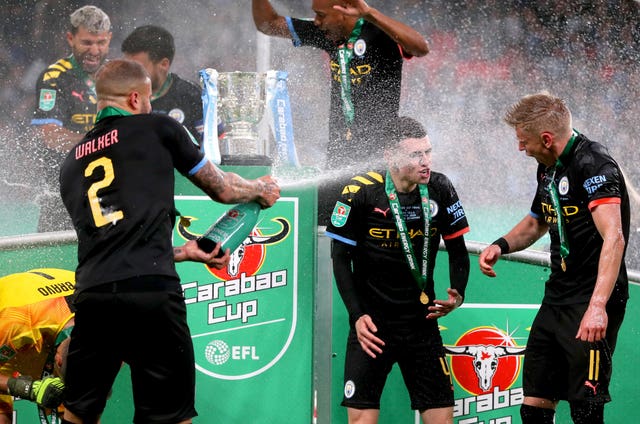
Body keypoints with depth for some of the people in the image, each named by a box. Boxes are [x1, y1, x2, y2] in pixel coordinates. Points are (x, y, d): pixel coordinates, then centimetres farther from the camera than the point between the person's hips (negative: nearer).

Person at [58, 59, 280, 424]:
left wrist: (183, 253, 36)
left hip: (92, 294, 4)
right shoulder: (157, 129, 10)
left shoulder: (72, 165, 23)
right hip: (152, 294, -4)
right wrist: (262, 189, 42)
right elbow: (222, 188, 21)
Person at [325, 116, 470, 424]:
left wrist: (457, 294, -8)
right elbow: (340, 258, -5)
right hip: (373, 324, -3)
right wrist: (357, 315, -13)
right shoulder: (360, 193, -11)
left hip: (422, 323, 3)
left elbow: (458, 250, 9)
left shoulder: (439, 189, -2)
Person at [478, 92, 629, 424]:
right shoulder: (549, 168, 12)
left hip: (591, 305, -9)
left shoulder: (593, 165, -18)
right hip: (557, 298, 9)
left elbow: (613, 237, -30)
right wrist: (502, 245, 9)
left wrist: (598, 306, -39)